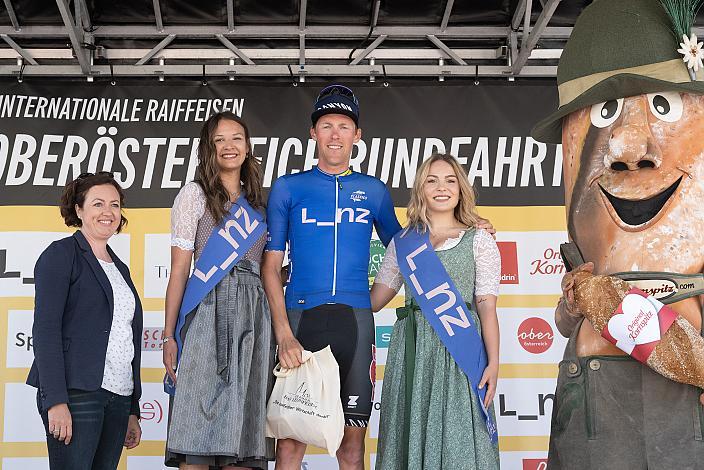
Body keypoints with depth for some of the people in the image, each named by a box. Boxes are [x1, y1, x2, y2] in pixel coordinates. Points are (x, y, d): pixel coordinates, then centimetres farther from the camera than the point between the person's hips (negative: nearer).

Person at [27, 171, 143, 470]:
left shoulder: (119, 268, 21)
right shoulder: (61, 254, 0)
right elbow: (45, 328, -10)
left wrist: (133, 411, 17)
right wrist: (56, 401, -19)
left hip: (118, 398, 7)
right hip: (75, 394, -6)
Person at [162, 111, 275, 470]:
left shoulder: (257, 203, 20)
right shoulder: (195, 194, 5)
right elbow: (179, 271, -1)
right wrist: (169, 336, -6)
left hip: (254, 312, 5)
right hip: (209, 309, -5)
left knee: (241, 428, 1)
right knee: (198, 440, -10)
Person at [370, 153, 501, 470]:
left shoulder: (479, 240, 5)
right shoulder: (403, 240, 12)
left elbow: (487, 305, -2)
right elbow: (376, 297, 11)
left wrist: (493, 363, -10)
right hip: (412, 345, 2)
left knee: (457, 434, -3)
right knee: (412, 429, 4)